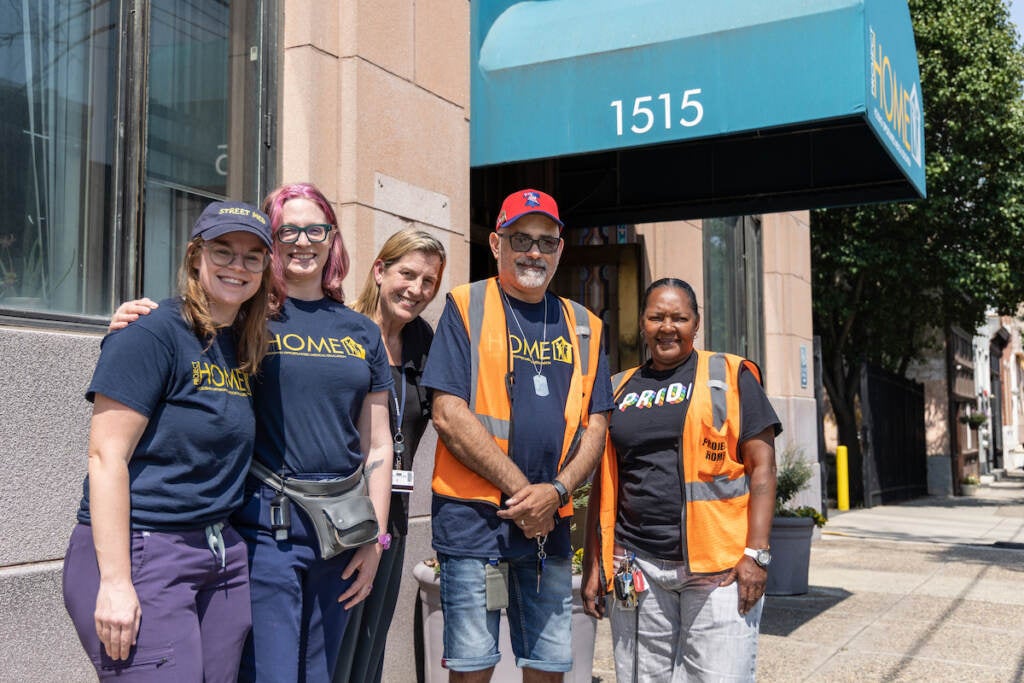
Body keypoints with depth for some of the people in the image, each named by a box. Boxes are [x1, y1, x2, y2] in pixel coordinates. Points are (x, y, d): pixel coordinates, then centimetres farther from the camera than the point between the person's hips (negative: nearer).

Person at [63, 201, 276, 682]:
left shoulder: (244, 347, 10)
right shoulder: (151, 333, -12)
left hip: (221, 555, 8)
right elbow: (106, 457, -16)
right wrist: (115, 582, -19)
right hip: (141, 553, -7)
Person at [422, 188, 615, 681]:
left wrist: (556, 490, -9)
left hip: (550, 521, 4)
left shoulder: (584, 326, 13)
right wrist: (520, 489, -13)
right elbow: (449, 415, -10)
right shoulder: (466, 307, -1)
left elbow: (594, 426, 9)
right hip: (474, 515, -4)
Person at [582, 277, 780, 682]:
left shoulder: (731, 376, 3)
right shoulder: (620, 391, 13)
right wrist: (592, 564, 11)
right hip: (638, 569, 3)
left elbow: (762, 469, -2)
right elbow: (603, 483, 16)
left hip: (720, 567, -3)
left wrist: (756, 553, -11)